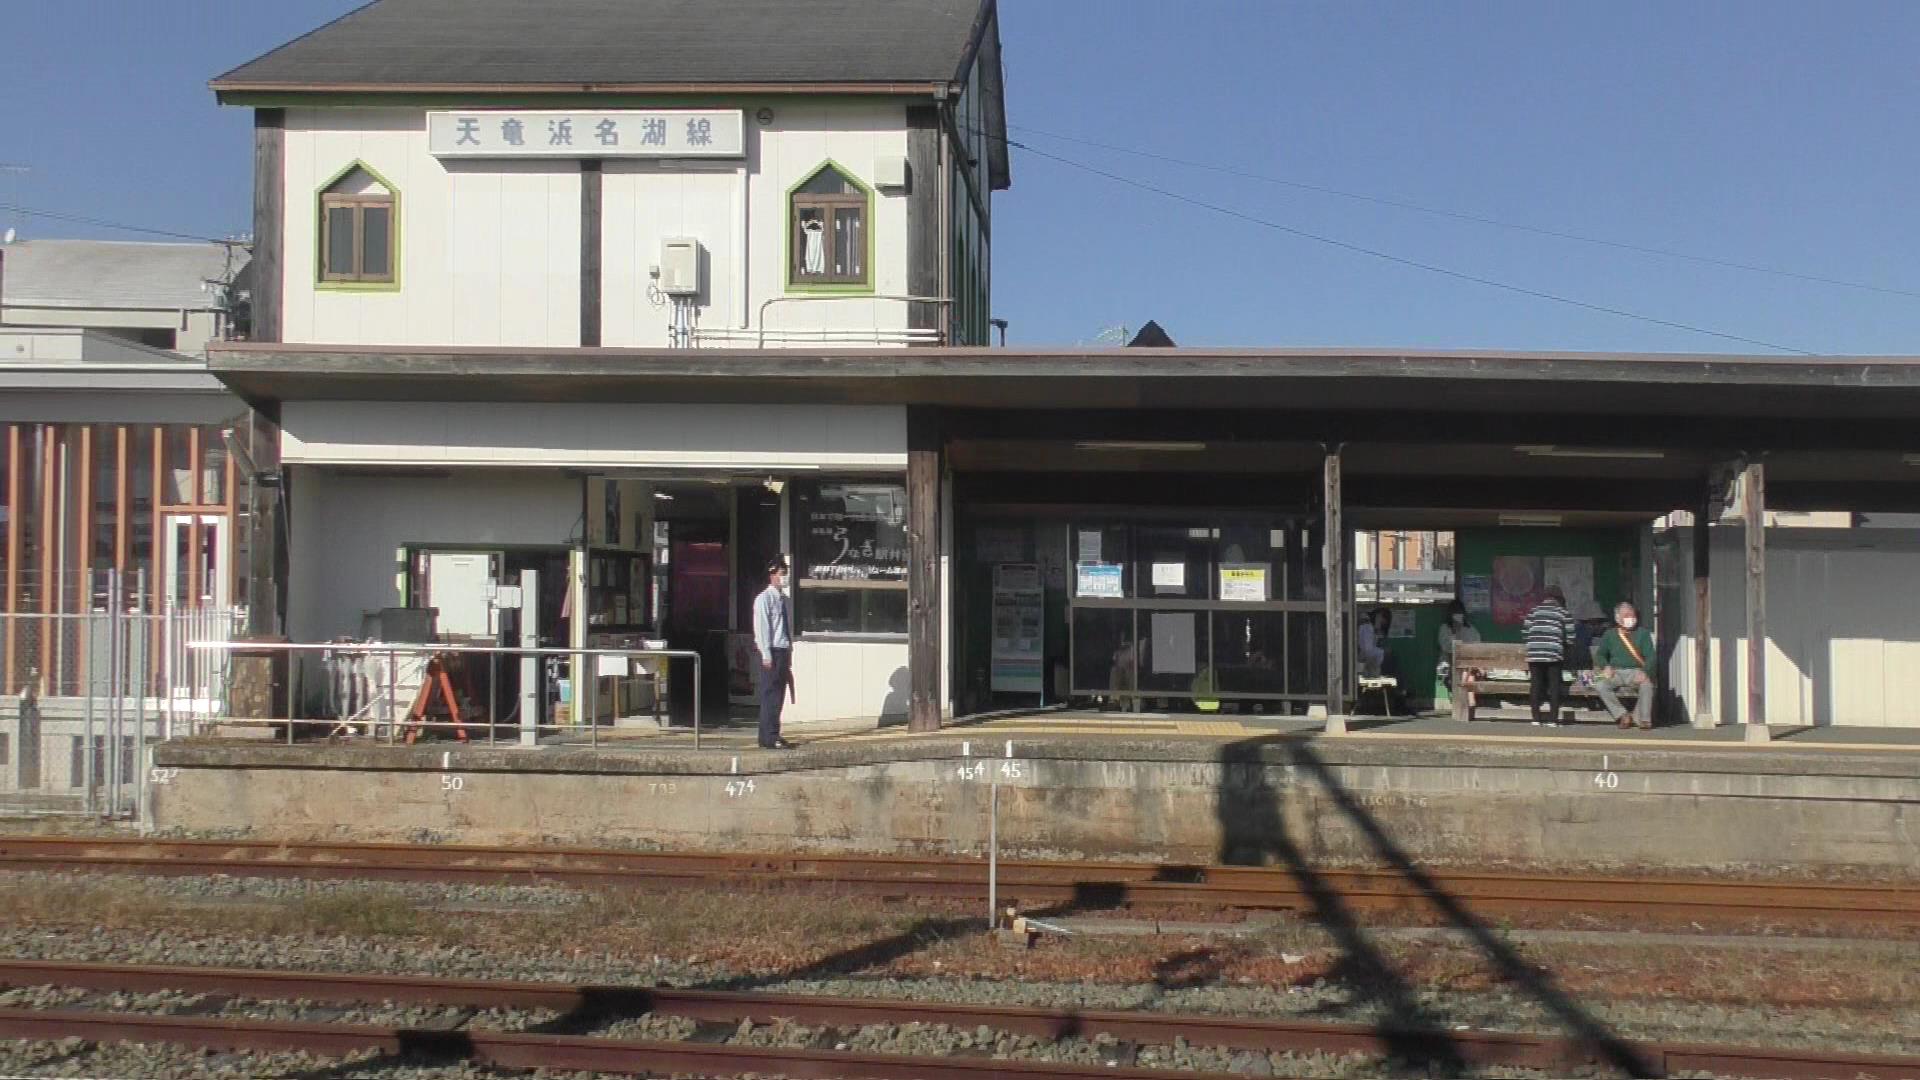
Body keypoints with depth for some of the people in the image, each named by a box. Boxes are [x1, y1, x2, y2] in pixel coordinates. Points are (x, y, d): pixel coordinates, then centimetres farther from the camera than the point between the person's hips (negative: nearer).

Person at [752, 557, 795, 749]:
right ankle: (769, 738, -5)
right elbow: (762, 627, -12)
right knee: (770, 695, -7)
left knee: (779, 695, 9)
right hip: (772, 652, -7)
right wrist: (766, 655, -16)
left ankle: (773, 737, 14)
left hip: (784, 651, 8)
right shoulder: (764, 599, -8)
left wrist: (789, 654, 13)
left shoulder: (786, 600, 15)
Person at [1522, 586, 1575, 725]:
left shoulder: (1534, 610, 11)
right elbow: (1570, 636, 5)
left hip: (1534, 653, 2)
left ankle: (1536, 719, 5)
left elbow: (1525, 632, 7)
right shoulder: (1562, 612, 7)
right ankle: (1553, 718, 2)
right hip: (1553, 653, -2)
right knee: (1554, 685, 5)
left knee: (1536, 685, 6)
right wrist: (1563, 643, 25)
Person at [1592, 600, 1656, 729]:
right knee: (1600, 685, -30)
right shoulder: (1609, 635, 14)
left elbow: (1650, 656, 1)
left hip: (1636, 672, -1)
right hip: (1616, 672, 1)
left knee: (1647, 684, -35)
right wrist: (1606, 667, -8)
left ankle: (1643, 718, -21)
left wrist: (1644, 672, -19)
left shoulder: (1642, 634, 10)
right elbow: (1600, 654, 15)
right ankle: (1622, 715, -24)